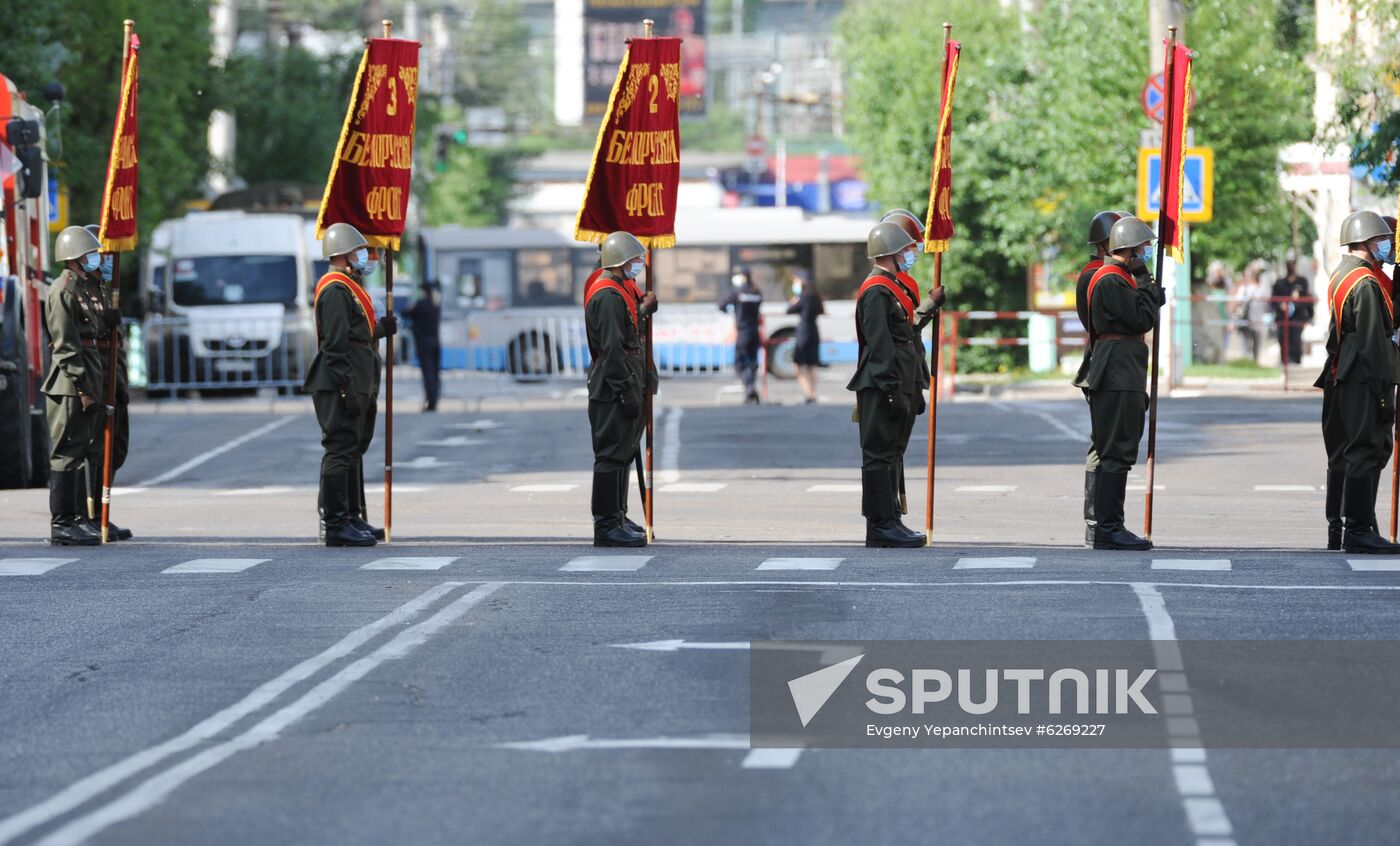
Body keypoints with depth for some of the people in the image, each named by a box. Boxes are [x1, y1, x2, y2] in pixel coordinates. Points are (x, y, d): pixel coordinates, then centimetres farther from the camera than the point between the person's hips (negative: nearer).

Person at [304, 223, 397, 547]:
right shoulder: (336, 290, -14)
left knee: (354, 450, 17)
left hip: (357, 386, 11)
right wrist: (349, 390, -24)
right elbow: (336, 344, -21)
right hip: (340, 386, -11)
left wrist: (382, 328, 22)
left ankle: (351, 518, 26)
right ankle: (336, 525, -9)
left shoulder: (349, 288, 19)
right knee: (340, 450, -9)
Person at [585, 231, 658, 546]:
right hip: (612, 389, -11)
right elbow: (612, 349, -23)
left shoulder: (621, 290, 16)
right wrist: (627, 392, -24)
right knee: (612, 455, -8)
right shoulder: (608, 296, -18)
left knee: (623, 452, 18)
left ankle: (617, 517, 28)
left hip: (621, 387, 11)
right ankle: (607, 525, -6)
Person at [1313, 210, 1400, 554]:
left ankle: (1336, 528, 20)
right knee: (1367, 451, -7)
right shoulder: (1366, 283, -15)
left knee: (1343, 454, 14)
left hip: (1340, 380, 10)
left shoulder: (1340, 275, 16)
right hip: (1364, 383, -10)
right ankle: (1358, 531, -7)